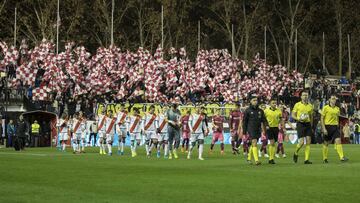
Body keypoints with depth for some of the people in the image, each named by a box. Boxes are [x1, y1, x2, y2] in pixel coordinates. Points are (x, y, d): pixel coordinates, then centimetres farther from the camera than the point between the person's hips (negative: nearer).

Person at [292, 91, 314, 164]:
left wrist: (311, 126, 17)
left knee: (308, 141, -3)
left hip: (308, 124, 4)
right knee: (301, 142, -13)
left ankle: (306, 159, 0)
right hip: (300, 124, -4)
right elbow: (293, 115, 1)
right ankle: (296, 153, 17)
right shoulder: (297, 105, 0)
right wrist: (298, 118, -18)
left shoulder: (310, 106, 12)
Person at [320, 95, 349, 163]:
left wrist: (338, 126, 19)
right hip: (328, 126, -4)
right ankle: (325, 158, 20)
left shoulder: (337, 109, 11)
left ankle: (342, 157, -20)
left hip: (335, 127, 4)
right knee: (326, 143, 6)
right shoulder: (325, 108, -4)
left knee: (338, 141, -12)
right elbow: (322, 119, -5)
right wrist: (324, 128, -12)